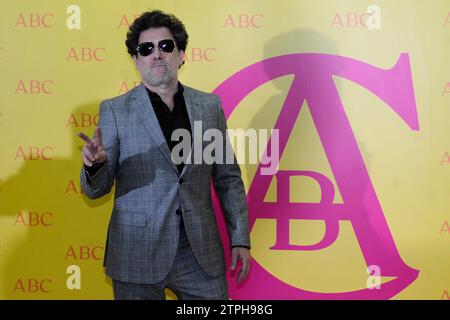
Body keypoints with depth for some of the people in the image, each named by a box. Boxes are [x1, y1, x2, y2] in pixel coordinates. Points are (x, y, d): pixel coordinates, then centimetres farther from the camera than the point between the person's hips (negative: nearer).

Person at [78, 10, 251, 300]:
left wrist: (240, 239, 6)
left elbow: (228, 178, 10)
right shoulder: (115, 110, -1)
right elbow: (96, 189, -3)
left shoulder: (209, 106, 6)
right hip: (138, 254, -2)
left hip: (201, 253, 2)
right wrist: (95, 164, -25)